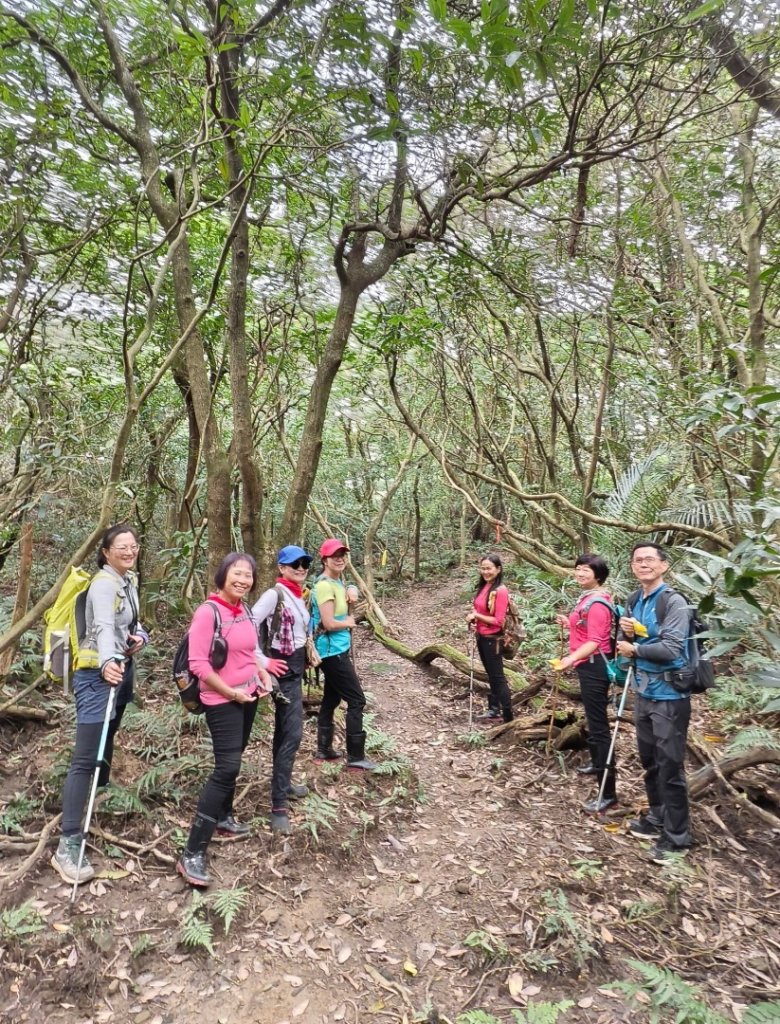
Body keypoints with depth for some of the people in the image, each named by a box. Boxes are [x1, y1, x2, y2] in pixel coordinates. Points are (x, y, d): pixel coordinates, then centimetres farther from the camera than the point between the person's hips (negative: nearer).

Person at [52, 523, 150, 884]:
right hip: (98, 675, -9)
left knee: (106, 743, 22)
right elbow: (104, 626, -35)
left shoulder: (129, 581, 10)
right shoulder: (104, 583, -18)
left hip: (121, 669, 9)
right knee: (85, 759, -10)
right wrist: (108, 662, -53)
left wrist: (140, 637, -7)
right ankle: (68, 844, -8)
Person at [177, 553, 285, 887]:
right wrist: (232, 693, -17)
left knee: (232, 762, 18)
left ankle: (223, 818, 38)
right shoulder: (208, 612, -19)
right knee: (227, 768, -10)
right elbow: (198, 663, -21)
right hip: (222, 700, -7)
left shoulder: (245, 610, 4)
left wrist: (264, 676, 3)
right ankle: (192, 854, -3)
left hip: (248, 696, 8)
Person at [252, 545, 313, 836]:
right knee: (292, 733, -11)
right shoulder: (274, 594, -17)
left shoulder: (298, 595, 8)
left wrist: (308, 651, 12)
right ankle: (279, 805, -6)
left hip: (296, 664, 9)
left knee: (284, 729, 19)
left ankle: (283, 784, 33)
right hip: (283, 667, -9)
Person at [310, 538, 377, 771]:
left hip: (336, 650, 10)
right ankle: (356, 756, 3)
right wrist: (348, 622, -6)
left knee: (331, 699, 17)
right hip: (334, 651, -10)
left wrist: (351, 592, 1)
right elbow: (329, 623, -24)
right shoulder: (324, 585, -19)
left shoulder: (337, 582, 9)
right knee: (357, 700, -4)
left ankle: (324, 750, 27)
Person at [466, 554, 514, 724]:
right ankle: (494, 710, 30)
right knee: (491, 675, 18)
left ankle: (508, 716, 12)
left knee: (498, 677, 1)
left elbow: (498, 621, -20)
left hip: (493, 639, -8)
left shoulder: (500, 591, -20)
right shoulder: (483, 587, 4)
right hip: (481, 637, 8)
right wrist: (473, 617, -4)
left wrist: (477, 616, -16)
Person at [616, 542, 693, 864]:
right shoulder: (635, 602, 9)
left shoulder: (673, 601, -16)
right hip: (644, 692, 8)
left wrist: (634, 648, -12)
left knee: (670, 767, 0)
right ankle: (657, 818, 35)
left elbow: (671, 648, -25)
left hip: (669, 695, -8)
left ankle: (677, 836, 14)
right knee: (650, 761, 19)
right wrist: (625, 632, -8)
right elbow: (626, 645, 14)